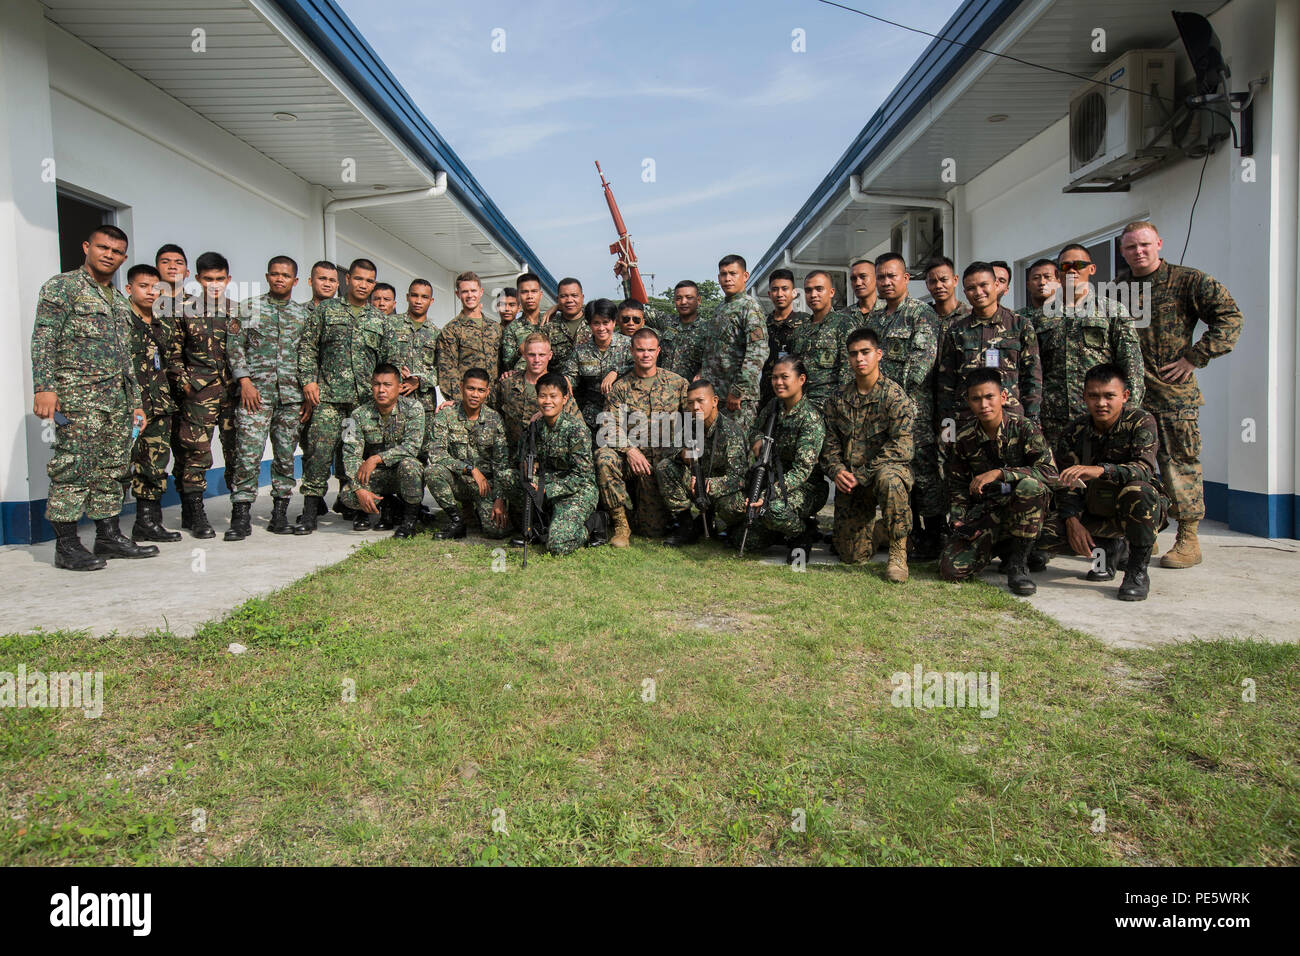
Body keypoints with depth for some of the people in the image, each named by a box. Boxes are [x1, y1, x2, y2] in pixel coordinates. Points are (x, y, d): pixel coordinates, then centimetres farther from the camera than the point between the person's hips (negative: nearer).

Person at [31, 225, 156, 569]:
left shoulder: (120, 302, 22)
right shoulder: (62, 286, 0)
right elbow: (43, 341, -9)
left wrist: (136, 402, 20)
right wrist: (44, 387, -19)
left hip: (118, 398, 7)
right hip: (78, 393, -7)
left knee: (112, 469, 8)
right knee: (74, 468, -9)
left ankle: (108, 536, 15)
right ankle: (66, 545, -5)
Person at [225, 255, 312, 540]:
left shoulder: (304, 313, 14)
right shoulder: (249, 307, 8)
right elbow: (235, 346, 3)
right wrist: (244, 380, -9)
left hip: (292, 395, 3)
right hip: (255, 391, -2)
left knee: (286, 456, 4)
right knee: (248, 455, -8)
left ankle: (279, 516, 12)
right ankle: (241, 518, -3)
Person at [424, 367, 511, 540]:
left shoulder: (494, 420, -2)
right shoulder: (445, 416, -4)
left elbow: (502, 464, -6)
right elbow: (436, 454, -16)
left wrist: (500, 499, -17)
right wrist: (471, 469, -24)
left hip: (486, 482, 0)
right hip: (456, 480, 0)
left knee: (497, 529, -23)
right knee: (432, 470, -32)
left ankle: (474, 507, 16)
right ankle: (456, 520, -9)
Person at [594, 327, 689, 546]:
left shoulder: (677, 383, 6)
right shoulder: (620, 387, 5)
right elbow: (609, 426, -2)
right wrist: (630, 450, -19)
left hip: (663, 461, 0)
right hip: (631, 457, 0)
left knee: (654, 531, -4)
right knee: (604, 457, -35)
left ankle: (643, 509, 36)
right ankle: (621, 524, -20)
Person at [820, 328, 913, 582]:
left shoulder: (895, 396, -8)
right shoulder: (838, 399, 8)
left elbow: (899, 447, -16)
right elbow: (830, 444, 10)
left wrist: (860, 475, -20)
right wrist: (837, 471, -12)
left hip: (888, 466, -4)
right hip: (849, 480, 4)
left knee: (889, 480, -43)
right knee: (851, 557, -2)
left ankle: (898, 553, -23)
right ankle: (870, 527, 35)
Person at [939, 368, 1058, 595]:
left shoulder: (1024, 428, -11)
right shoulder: (964, 436, -1)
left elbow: (1050, 472, -23)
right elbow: (957, 484, 11)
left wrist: (999, 473, -31)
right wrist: (959, 520, -4)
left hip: (1025, 508, -3)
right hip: (985, 511, 3)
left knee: (1029, 485, -39)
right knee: (951, 569, -18)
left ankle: (1018, 562, -20)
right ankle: (999, 547, 16)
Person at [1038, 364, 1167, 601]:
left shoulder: (1141, 421, -15)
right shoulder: (1077, 429, -4)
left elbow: (1145, 468, -33)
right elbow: (1067, 483, -3)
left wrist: (1100, 471, -50)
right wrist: (1073, 521, -18)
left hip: (1146, 509, -4)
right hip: (1095, 511, 4)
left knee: (1136, 491, -39)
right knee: (1046, 534, -19)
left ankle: (1138, 570, -18)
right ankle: (1109, 547, 11)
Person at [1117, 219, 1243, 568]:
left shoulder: (1188, 281, -1)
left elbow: (1229, 316, -4)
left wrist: (1195, 357, -9)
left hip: (1175, 392, -4)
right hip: (1129, 392, 4)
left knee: (1181, 462, -1)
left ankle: (1188, 539, 7)